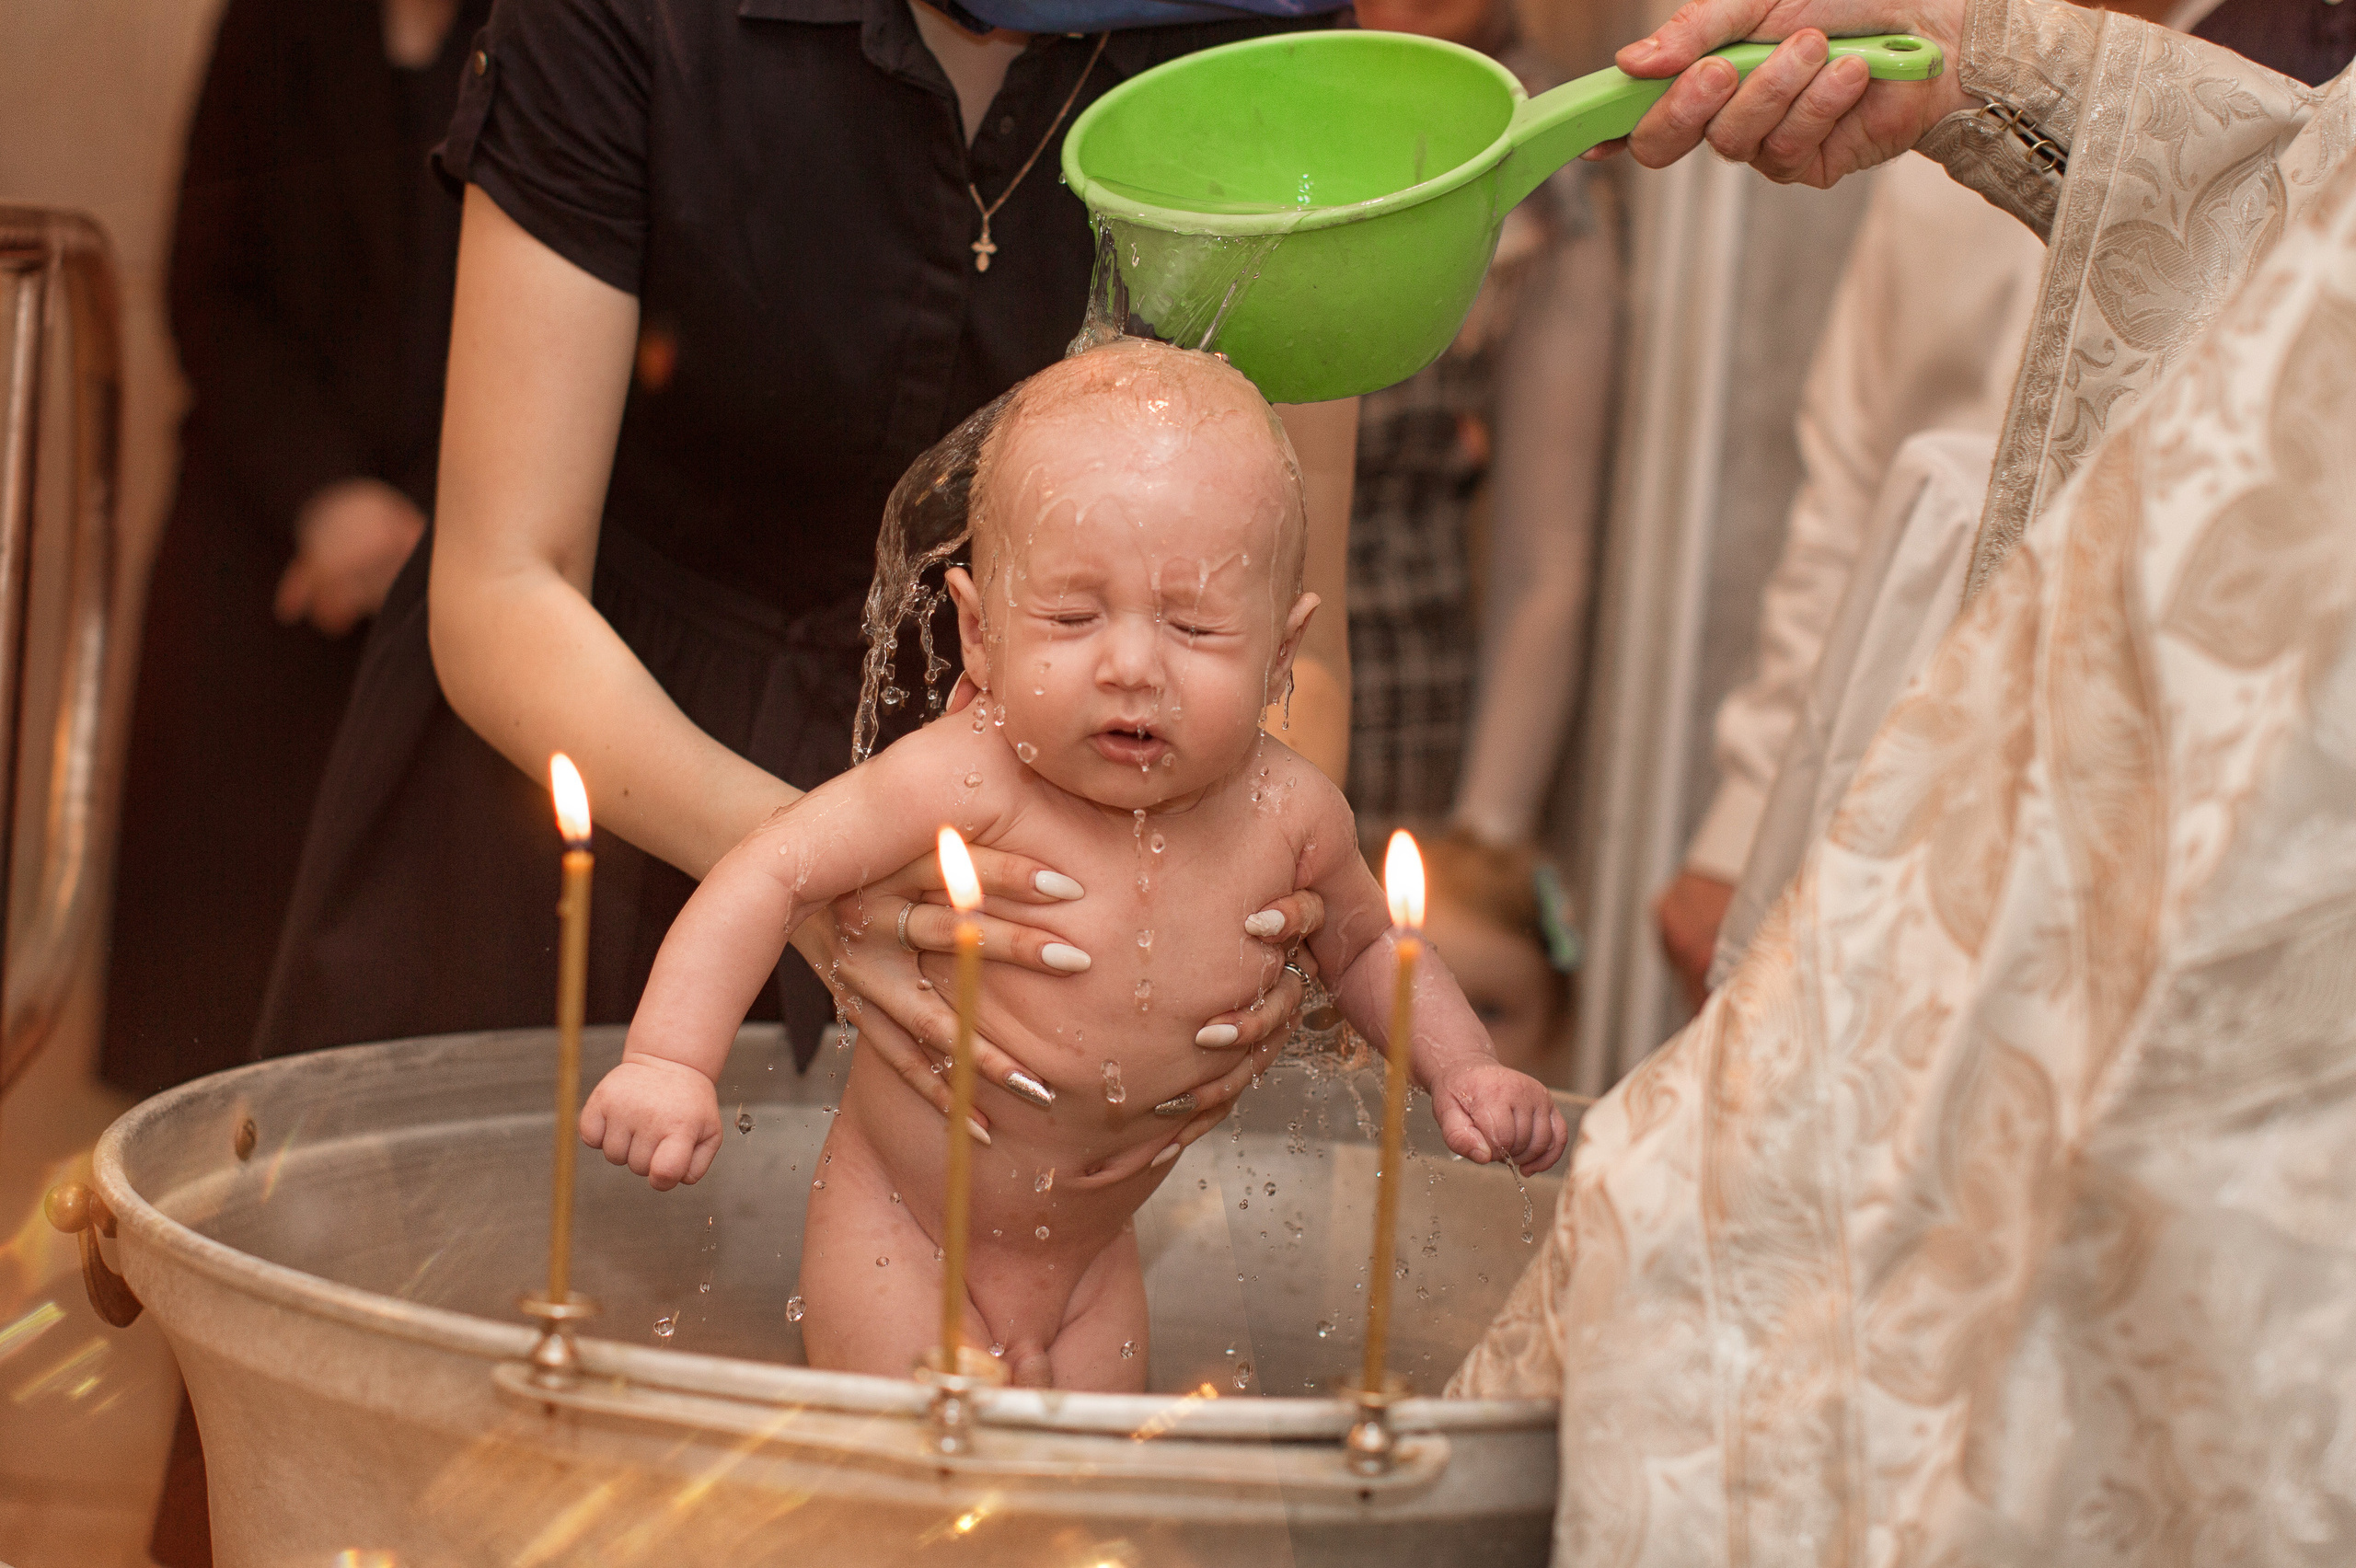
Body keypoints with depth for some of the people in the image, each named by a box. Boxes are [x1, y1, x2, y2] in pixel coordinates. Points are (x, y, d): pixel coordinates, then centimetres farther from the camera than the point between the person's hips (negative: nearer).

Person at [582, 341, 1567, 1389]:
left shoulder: (1288, 815, -13)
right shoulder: (970, 783, -28)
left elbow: (1367, 950, 8)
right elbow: (773, 874, -25)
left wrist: (1462, 1068, -5)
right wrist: (672, 1061, -35)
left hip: (1094, 1258, 4)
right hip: (902, 1239, -4)